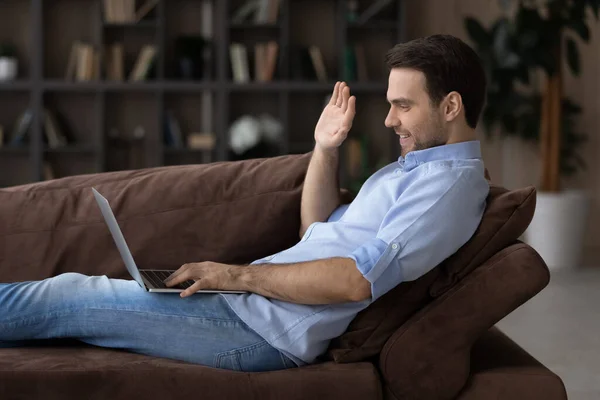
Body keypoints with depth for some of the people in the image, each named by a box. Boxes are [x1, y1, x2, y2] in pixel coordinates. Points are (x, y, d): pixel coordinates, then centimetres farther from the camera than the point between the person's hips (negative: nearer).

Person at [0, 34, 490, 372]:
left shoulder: (451, 180, -12)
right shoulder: (413, 167, 20)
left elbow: (358, 280, -24)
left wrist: (239, 274, -18)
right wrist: (326, 150, 12)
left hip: (267, 331, -9)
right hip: (249, 298, 9)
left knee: (68, 297, -6)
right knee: (74, 285, 8)